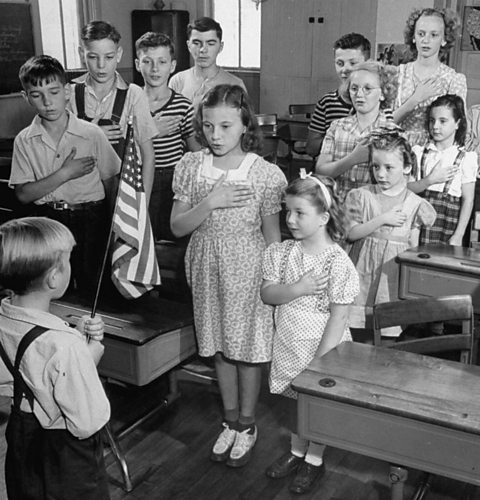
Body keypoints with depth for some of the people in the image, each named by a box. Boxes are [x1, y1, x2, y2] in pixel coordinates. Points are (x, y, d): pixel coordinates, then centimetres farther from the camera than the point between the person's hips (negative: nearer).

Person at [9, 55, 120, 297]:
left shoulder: (92, 134, -6)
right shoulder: (25, 141, -2)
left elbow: (111, 184, 0)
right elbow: (23, 194, -7)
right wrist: (65, 173, -15)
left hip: (90, 221, -1)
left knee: (92, 287, 3)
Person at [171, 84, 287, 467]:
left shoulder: (265, 174, -13)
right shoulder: (190, 167, -4)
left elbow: (272, 236, -6)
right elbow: (177, 227, -5)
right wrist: (210, 203, -20)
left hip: (247, 267, -3)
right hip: (207, 266, 3)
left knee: (248, 348, 10)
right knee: (220, 347, 16)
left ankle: (247, 425, 31)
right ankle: (230, 421, 36)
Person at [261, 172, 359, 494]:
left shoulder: (338, 263, -20)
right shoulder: (281, 253, -5)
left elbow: (339, 316, -18)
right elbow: (267, 294, -5)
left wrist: (321, 360, -19)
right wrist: (297, 289, -24)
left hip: (320, 345, -5)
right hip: (289, 343, 5)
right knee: (293, 397, 20)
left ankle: (315, 459, 33)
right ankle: (297, 451, 42)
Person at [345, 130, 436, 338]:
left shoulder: (415, 204, 0)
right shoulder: (363, 196, 0)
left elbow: (413, 246, 4)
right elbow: (352, 233, -5)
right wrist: (382, 219, -15)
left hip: (394, 273, 0)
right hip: (366, 269, 0)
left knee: (388, 334, 3)